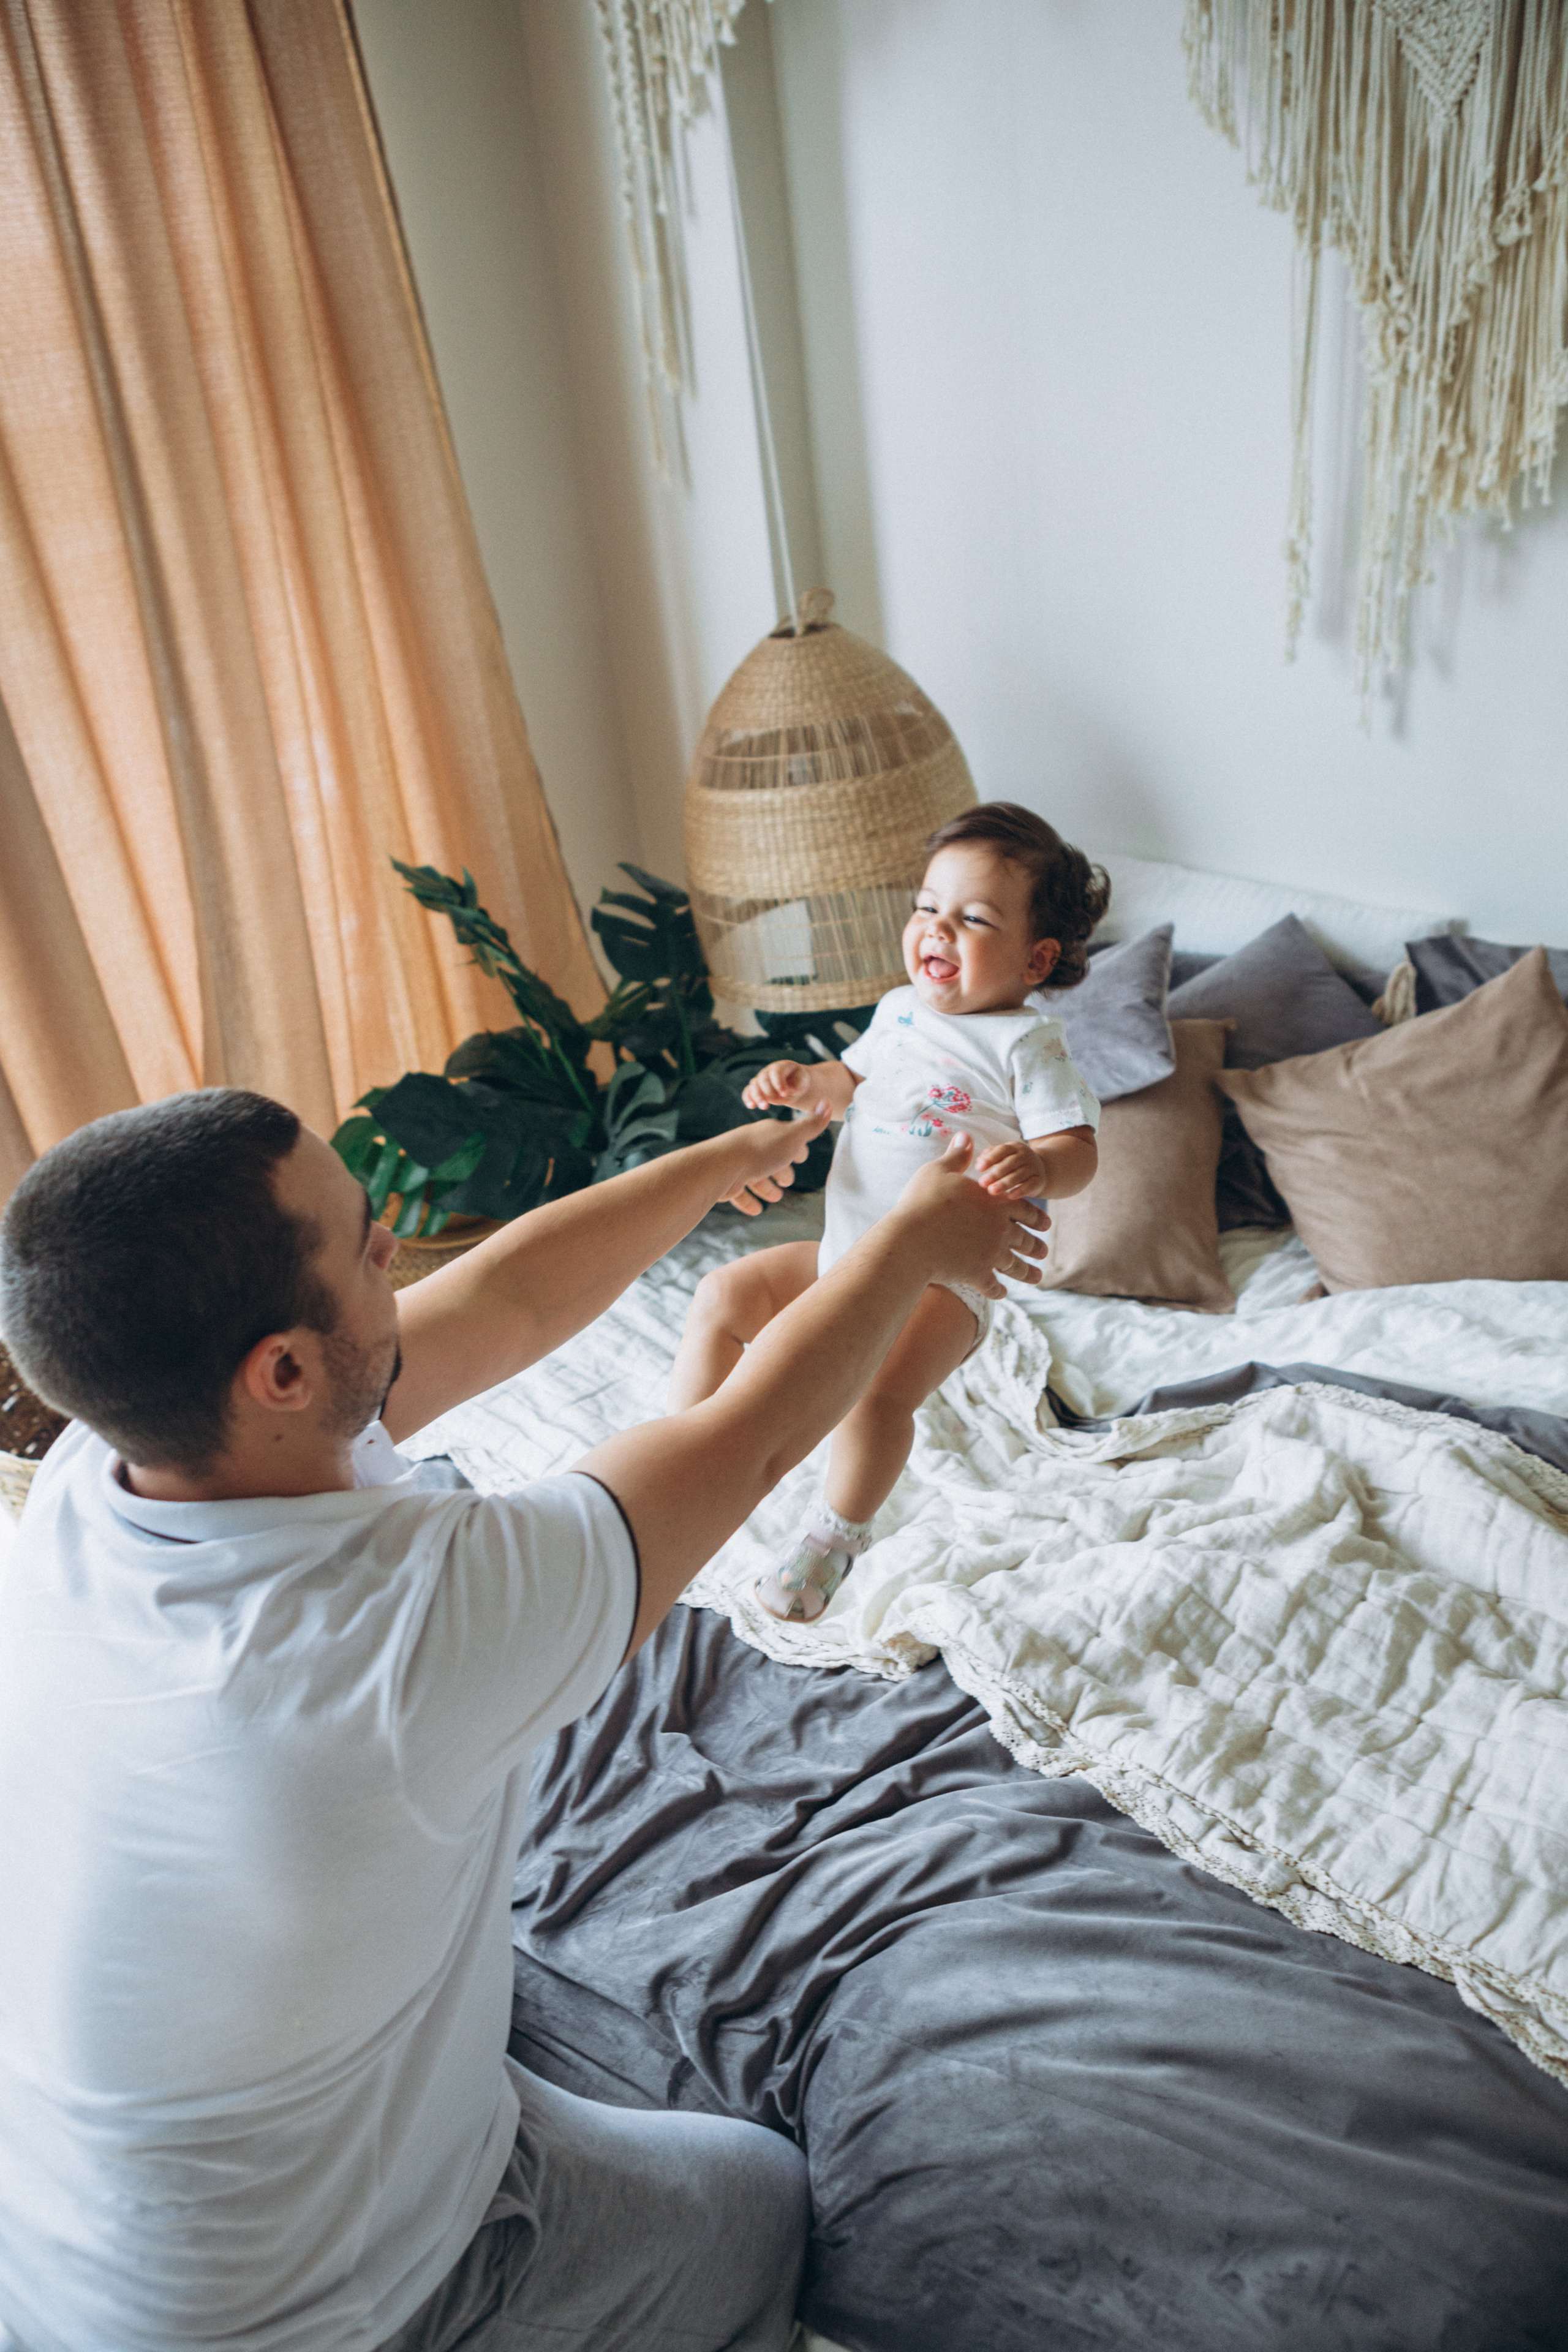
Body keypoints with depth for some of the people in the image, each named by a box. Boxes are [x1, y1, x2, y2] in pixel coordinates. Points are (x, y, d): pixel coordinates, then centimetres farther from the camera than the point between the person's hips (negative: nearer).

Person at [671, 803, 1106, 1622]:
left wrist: (1038, 1168, -41)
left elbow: (1076, 1151, -18)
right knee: (722, 1296, 9)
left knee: (877, 1390, -29)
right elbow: (856, 1077, 28)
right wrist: (804, 1081, 7)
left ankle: (833, 1536, -4)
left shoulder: (1024, 1043, -12)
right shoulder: (899, 1010, 9)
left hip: (942, 1277, -8)